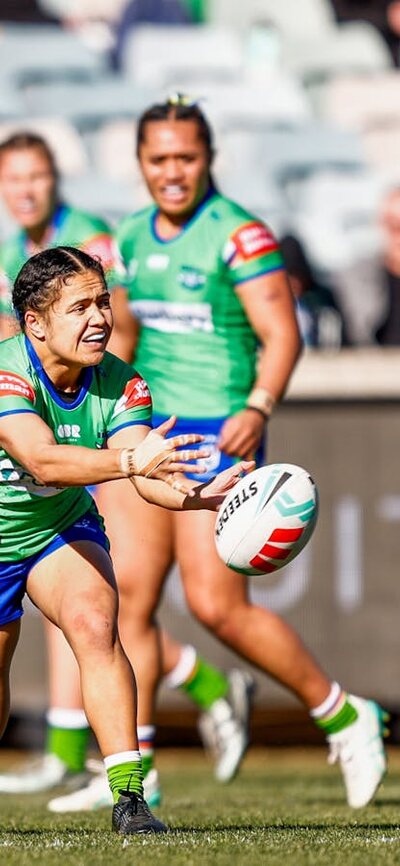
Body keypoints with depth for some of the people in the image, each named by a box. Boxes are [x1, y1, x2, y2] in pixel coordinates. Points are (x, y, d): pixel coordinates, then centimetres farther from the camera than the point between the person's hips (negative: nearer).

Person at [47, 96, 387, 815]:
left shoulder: (240, 234, -11)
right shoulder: (131, 238, 10)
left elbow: (282, 335, -16)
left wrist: (257, 409, -30)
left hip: (217, 435, -7)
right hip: (145, 431, 7)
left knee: (216, 607, -8)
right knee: (126, 597, 0)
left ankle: (344, 717, 11)